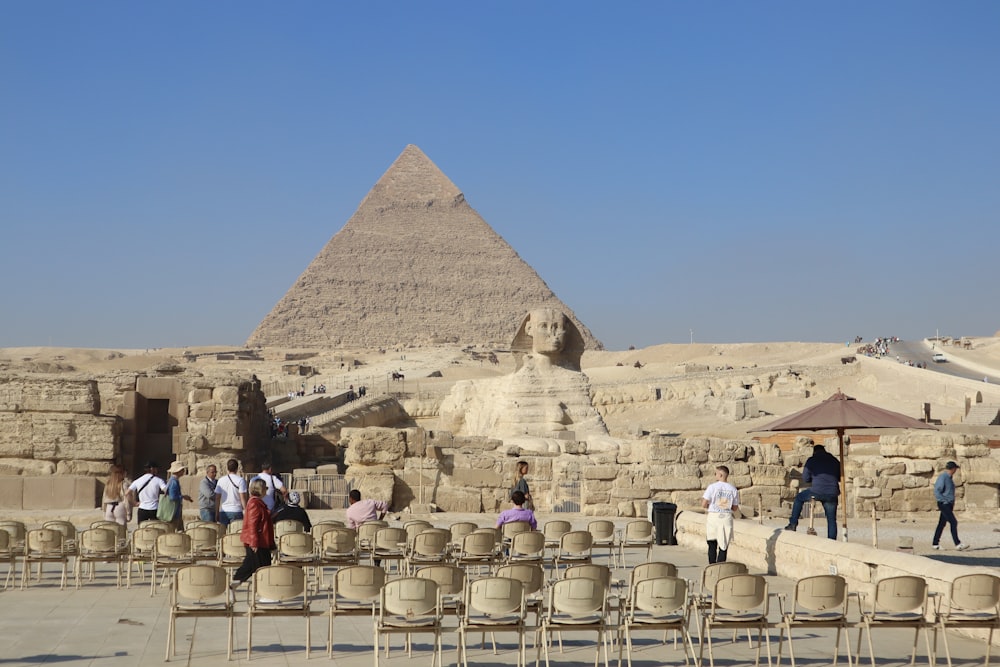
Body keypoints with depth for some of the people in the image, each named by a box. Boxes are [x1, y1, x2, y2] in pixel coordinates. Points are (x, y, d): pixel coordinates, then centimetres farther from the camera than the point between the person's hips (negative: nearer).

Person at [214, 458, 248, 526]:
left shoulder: (221, 480, 5)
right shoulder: (240, 480, -5)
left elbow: (217, 498, 7)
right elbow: (243, 498, -8)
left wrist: (217, 513, 13)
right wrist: (246, 512, -2)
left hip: (223, 511, 3)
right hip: (236, 511, -3)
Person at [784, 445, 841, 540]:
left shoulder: (811, 460, 6)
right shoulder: (834, 461, 16)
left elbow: (805, 478, 11)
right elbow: (840, 478, 25)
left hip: (817, 492, -2)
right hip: (832, 494, 2)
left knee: (799, 498, 25)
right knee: (831, 520, 12)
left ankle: (793, 524, 22)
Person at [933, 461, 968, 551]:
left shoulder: (950, 478, 14)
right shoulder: (942, 477, -14)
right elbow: (937, 492, -18)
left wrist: (952, 503, 16)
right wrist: (945, 500, -19)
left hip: (949, 504, 9)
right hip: (944, 504, -9)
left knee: (942, 524, 10)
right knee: (953, 522, -13)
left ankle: (935, 544, 14)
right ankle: (958, 544, -13)